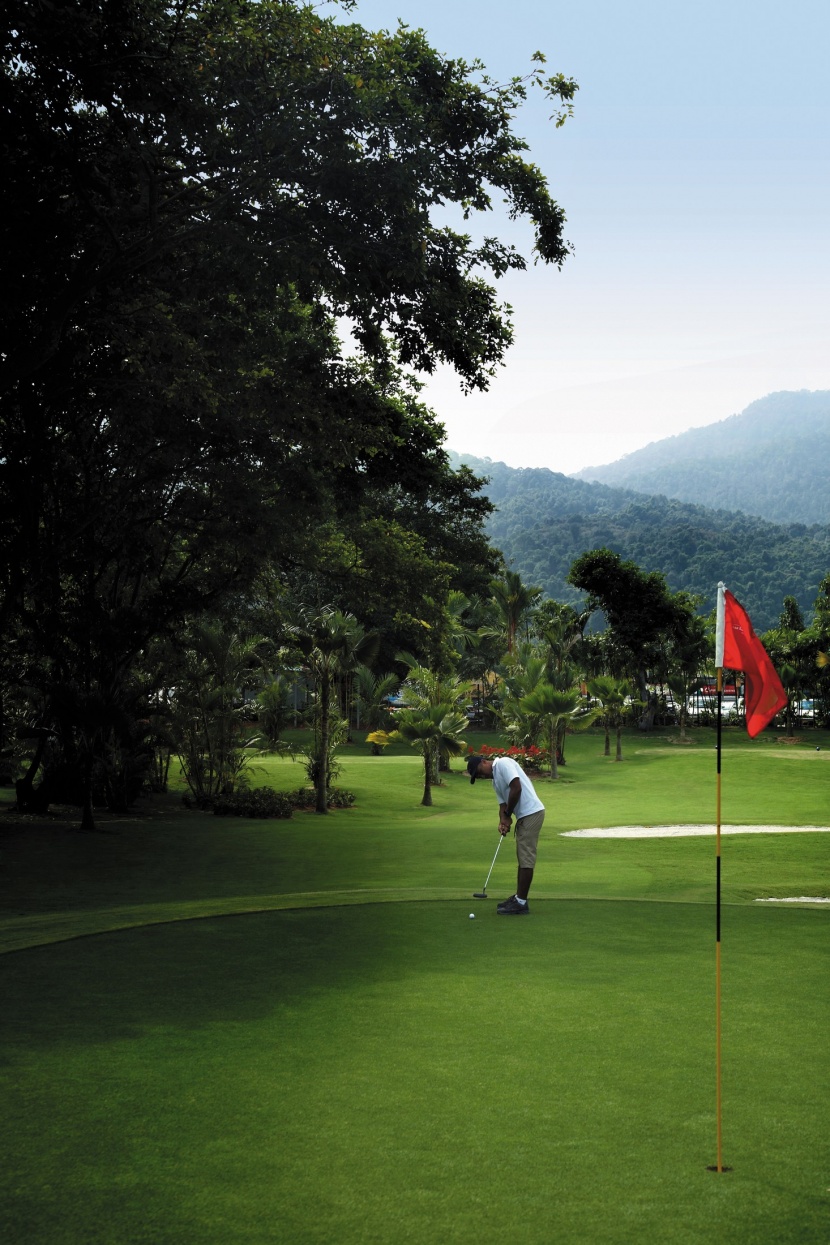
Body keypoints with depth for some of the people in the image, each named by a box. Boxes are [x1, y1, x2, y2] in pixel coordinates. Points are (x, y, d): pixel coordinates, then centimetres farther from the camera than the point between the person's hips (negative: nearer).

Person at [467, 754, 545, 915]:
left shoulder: (503, 764, -10)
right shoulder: (495, 780, 20)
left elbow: (517, 788, -20)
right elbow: (503, 804, 17)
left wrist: (507, 815, -10)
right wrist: (503, 821, -5)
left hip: (531, 813, -10)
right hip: (523, 816, 10)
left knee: (526, 858, -7)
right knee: (523, 858, 15)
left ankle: (521, 903, -5)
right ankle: (519, 898, 23)